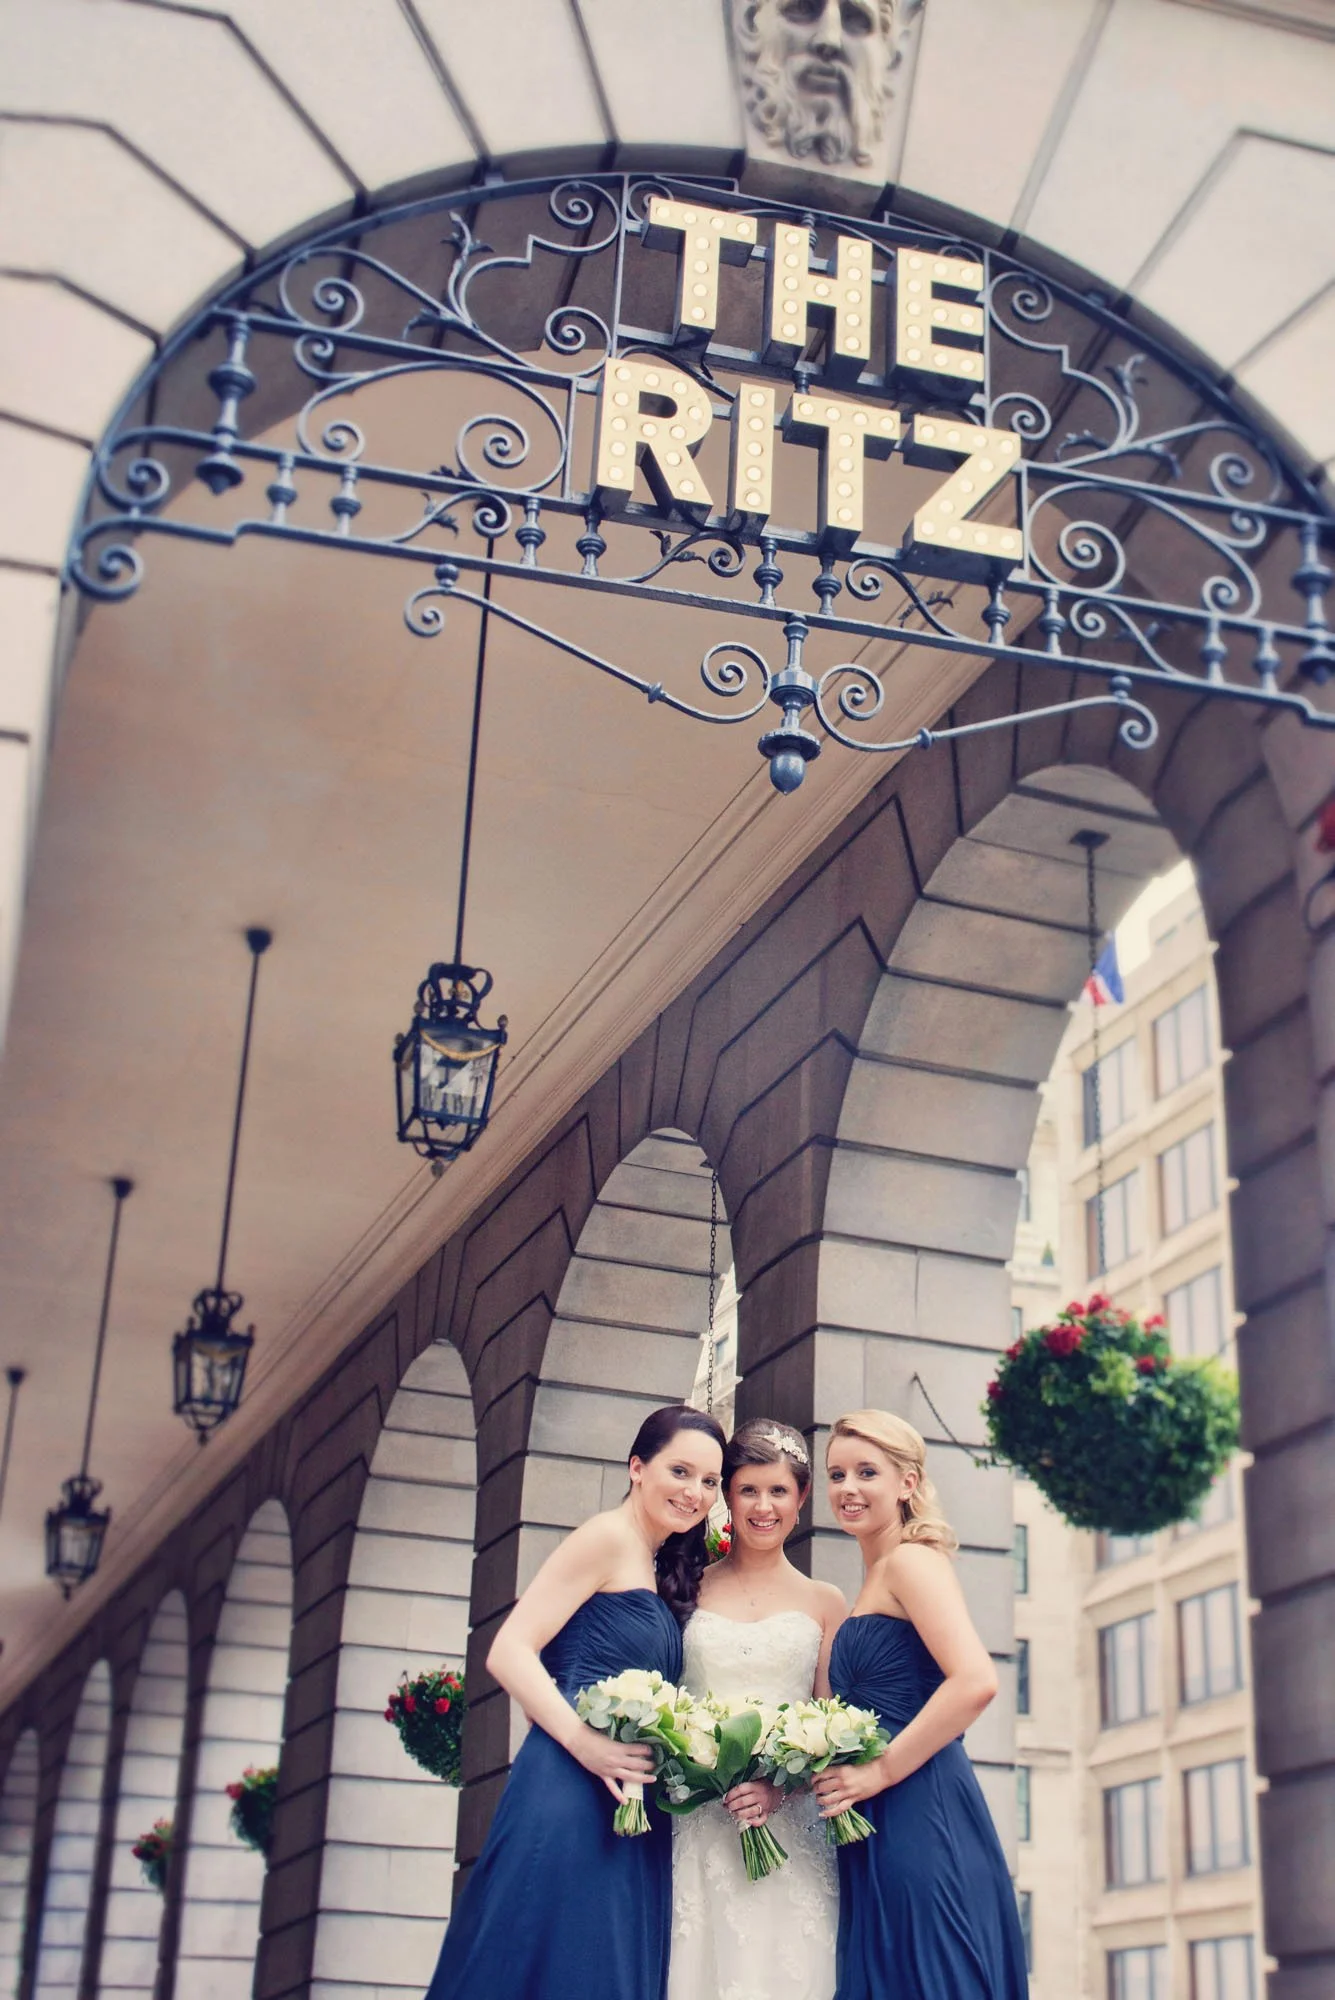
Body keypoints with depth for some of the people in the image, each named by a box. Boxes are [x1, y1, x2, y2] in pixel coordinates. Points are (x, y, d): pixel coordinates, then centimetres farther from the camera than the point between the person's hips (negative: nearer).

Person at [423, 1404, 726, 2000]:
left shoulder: (660, 1569, 21)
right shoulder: (609, 1537, -5)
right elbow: (509, 1651, -13)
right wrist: (581, 1739, -24)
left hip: (632, 1816, 9)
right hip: (571, 1795, -9)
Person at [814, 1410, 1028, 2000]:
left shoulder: (912, 1560, -7)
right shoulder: (871, 1582, 19)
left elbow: (975, 1682, -21)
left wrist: (880, 1771, -16)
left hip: (919, 1817, -9)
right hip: (879, 1829, 9)